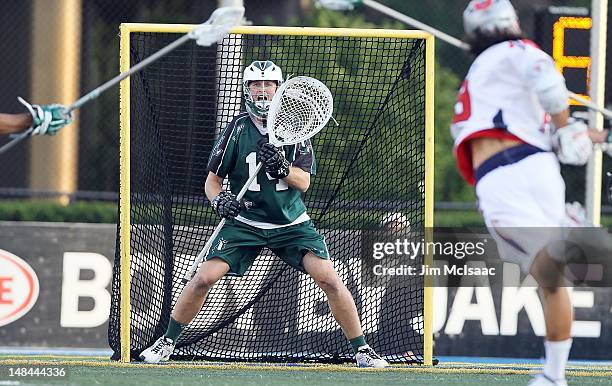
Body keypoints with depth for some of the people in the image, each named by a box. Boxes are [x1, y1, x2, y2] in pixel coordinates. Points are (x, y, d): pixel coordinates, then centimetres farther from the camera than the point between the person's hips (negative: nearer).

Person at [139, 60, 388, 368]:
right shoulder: (238, 128, -2)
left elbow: (304, 183, -5)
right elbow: (212, 180, 2)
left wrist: (281, 166, -25)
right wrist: (219, 199, -20)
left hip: (291, 222, 0)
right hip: (244, 221, 0)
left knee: (329, 279, -16)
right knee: (204, 277, -14)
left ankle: (361, 350, -3)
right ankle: (167, 342, 5)